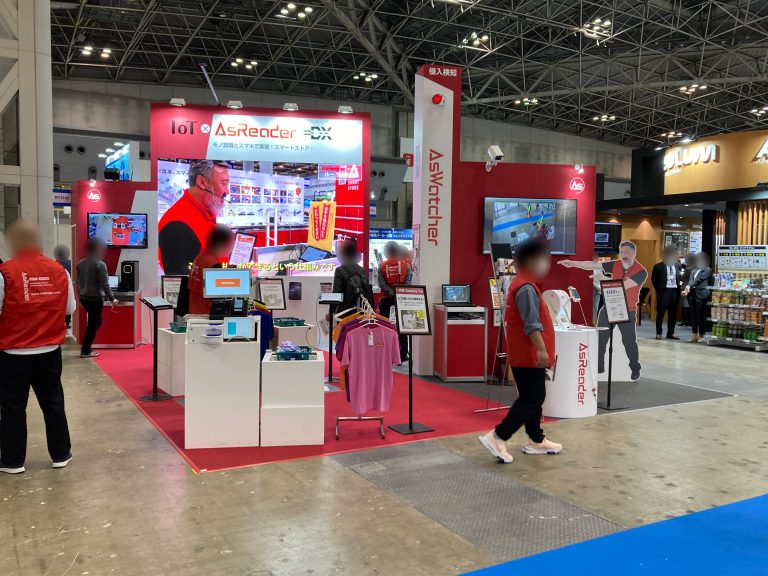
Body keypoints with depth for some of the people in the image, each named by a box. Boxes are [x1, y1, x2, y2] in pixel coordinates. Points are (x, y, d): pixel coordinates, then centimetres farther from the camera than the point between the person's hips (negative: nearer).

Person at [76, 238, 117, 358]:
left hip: (84, 297, 7)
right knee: (93, 324, 3)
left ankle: (87, 346, 18)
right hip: (95, 298, -7)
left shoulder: (80, 264, 7)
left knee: (96, 321, 21)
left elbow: (78, 282, 14)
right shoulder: (100, 264, -14)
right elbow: (104, 284, -14)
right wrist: (111, 299, -8)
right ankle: (85, 351, 8)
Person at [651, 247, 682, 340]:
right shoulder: (658, 266, -3)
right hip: (663, 291, -4)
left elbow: (679, 278, 18)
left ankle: (670, 333, 16)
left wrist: (679, 288, 7)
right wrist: (659, 290, -3)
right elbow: (654, 279, -1)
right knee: (660, 313, 0)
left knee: (673, 314, 7)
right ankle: (659, 333, 8)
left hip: (675, 291, 4)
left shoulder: (677, 266, 11)